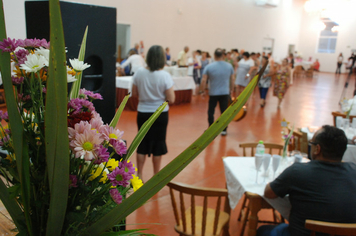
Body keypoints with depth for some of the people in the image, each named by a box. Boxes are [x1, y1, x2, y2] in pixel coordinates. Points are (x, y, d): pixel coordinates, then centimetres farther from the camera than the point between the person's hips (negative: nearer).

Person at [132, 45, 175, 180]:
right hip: (160, 114, -2)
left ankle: (139, 175, 22)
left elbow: (134, 93, 4)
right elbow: (171, 99, -14)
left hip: (143, 112, 3)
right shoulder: (165, 76, -16)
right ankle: (156, 176, 25)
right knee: (158, 144, 12)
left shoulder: (139, 73, -6)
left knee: (142, 143, 14)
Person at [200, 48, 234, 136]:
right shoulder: (229, 66, 0)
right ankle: (224, 130, 11)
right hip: (225, 93, 2)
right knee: (224, 112, 7)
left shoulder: (209, 67, -9)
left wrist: (202, 91, 2)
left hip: (213, 93, -2)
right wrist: (231, 90, 20)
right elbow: (232, 79, 8)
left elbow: (203, 80, -9)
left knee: (211, 112, 12)